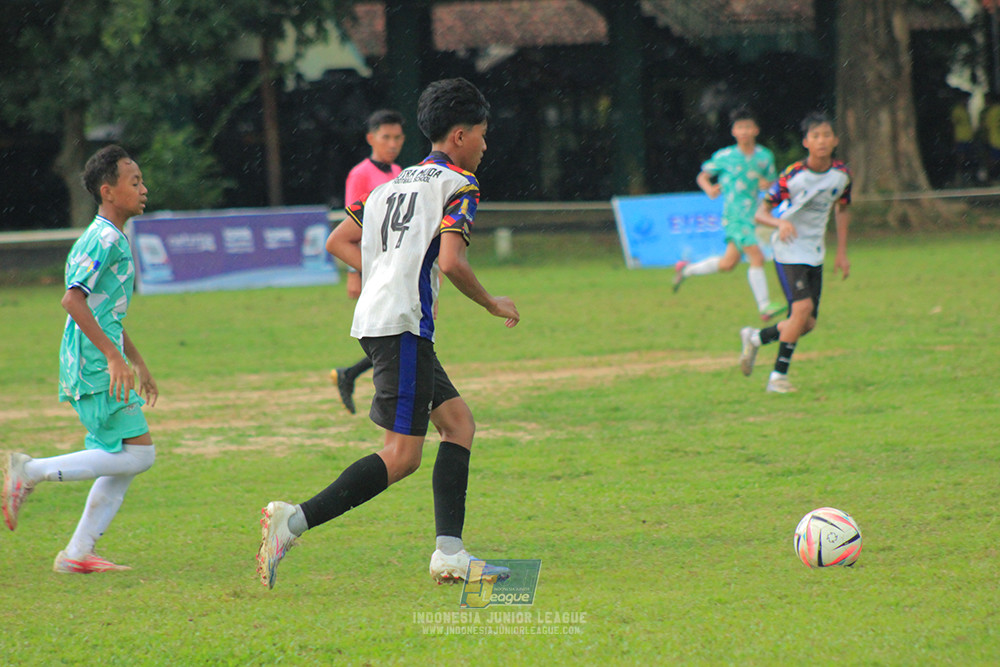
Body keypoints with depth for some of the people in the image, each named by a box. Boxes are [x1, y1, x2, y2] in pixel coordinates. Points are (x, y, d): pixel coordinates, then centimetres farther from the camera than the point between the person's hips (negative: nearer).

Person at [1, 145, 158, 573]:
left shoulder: (113, 239, 19)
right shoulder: (104, 239, -13)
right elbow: (73, 299, -23)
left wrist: (138, 363, 30)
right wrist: (113, 356, -24)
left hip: (97, 366, 10)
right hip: (94, 368, -10)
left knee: (124, 462, 8)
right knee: (138, 453, -12)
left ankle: (77, 553, 8)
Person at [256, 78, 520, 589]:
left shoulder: (398, 182, 22)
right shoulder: (459, 184, -3)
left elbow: (338, 242, 21)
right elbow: (451, 261, -16)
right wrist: (493, 305, -2)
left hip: (375, 318, 9)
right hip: (403, 324, -9)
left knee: (459, 423, 11)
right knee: (402, 456, -10)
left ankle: (449, 552, 3)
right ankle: (294, 520, -18)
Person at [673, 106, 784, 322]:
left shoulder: (765, 156, 6)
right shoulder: (724, 156, -4)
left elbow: (773, 183, 15)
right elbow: (702, 177, 6)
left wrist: (767, 184, -9)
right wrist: (710, 189, -15)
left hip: (752, 214, 6)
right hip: (734, 214, -6)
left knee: (728, 263, 13)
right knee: (757, 258, -15)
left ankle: (686, 270, 34)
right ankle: (764, 308, -11)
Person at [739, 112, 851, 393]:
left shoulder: (842, 174, -2)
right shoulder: (793, 175, -17)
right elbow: (761, 213, -15)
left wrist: (841, 252, 13)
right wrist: (781, 223, -37)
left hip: (815, 253, 6)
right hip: (789, 250, -6)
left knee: (807, 324, 4)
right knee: (802, 307, -23)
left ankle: (755, 338, 31)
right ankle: (778, 375, -12)